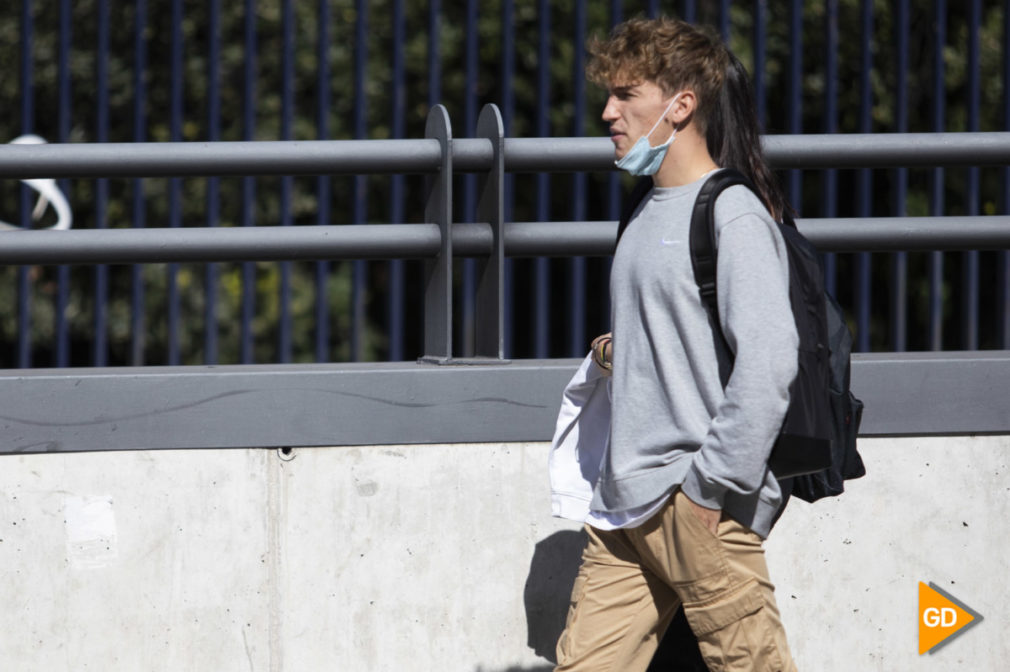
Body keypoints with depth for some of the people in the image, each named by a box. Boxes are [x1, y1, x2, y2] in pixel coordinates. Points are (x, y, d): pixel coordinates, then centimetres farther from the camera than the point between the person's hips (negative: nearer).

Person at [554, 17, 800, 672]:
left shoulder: (734, 215, -10)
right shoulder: (651, 213, 18)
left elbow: (768, 360, -20)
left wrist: (712, 484, -19)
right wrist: (618, 350, 12)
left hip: (698, 511, -9)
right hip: (625, 506, 9)